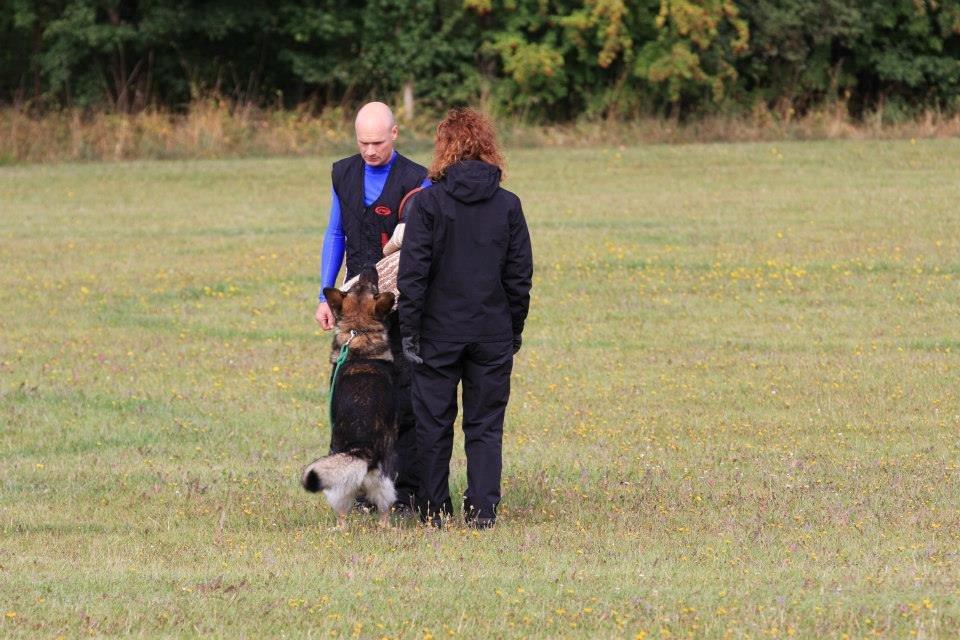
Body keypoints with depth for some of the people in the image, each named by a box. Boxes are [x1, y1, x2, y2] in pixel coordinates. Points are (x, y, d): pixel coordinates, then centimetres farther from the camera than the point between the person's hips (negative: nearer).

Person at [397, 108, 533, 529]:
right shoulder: (508, 205, 0)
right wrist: (514, 331, 13)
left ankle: (434, 510, 12)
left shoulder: (428, 202, -7)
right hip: (493, 334, 2)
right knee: (486, 426, 8)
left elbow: (412, 272, -10)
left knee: (434, 423, 8)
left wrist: (409, 330, -5)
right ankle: (482, 511, 2)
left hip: (439, 333, -2)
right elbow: (520, 276, 3)